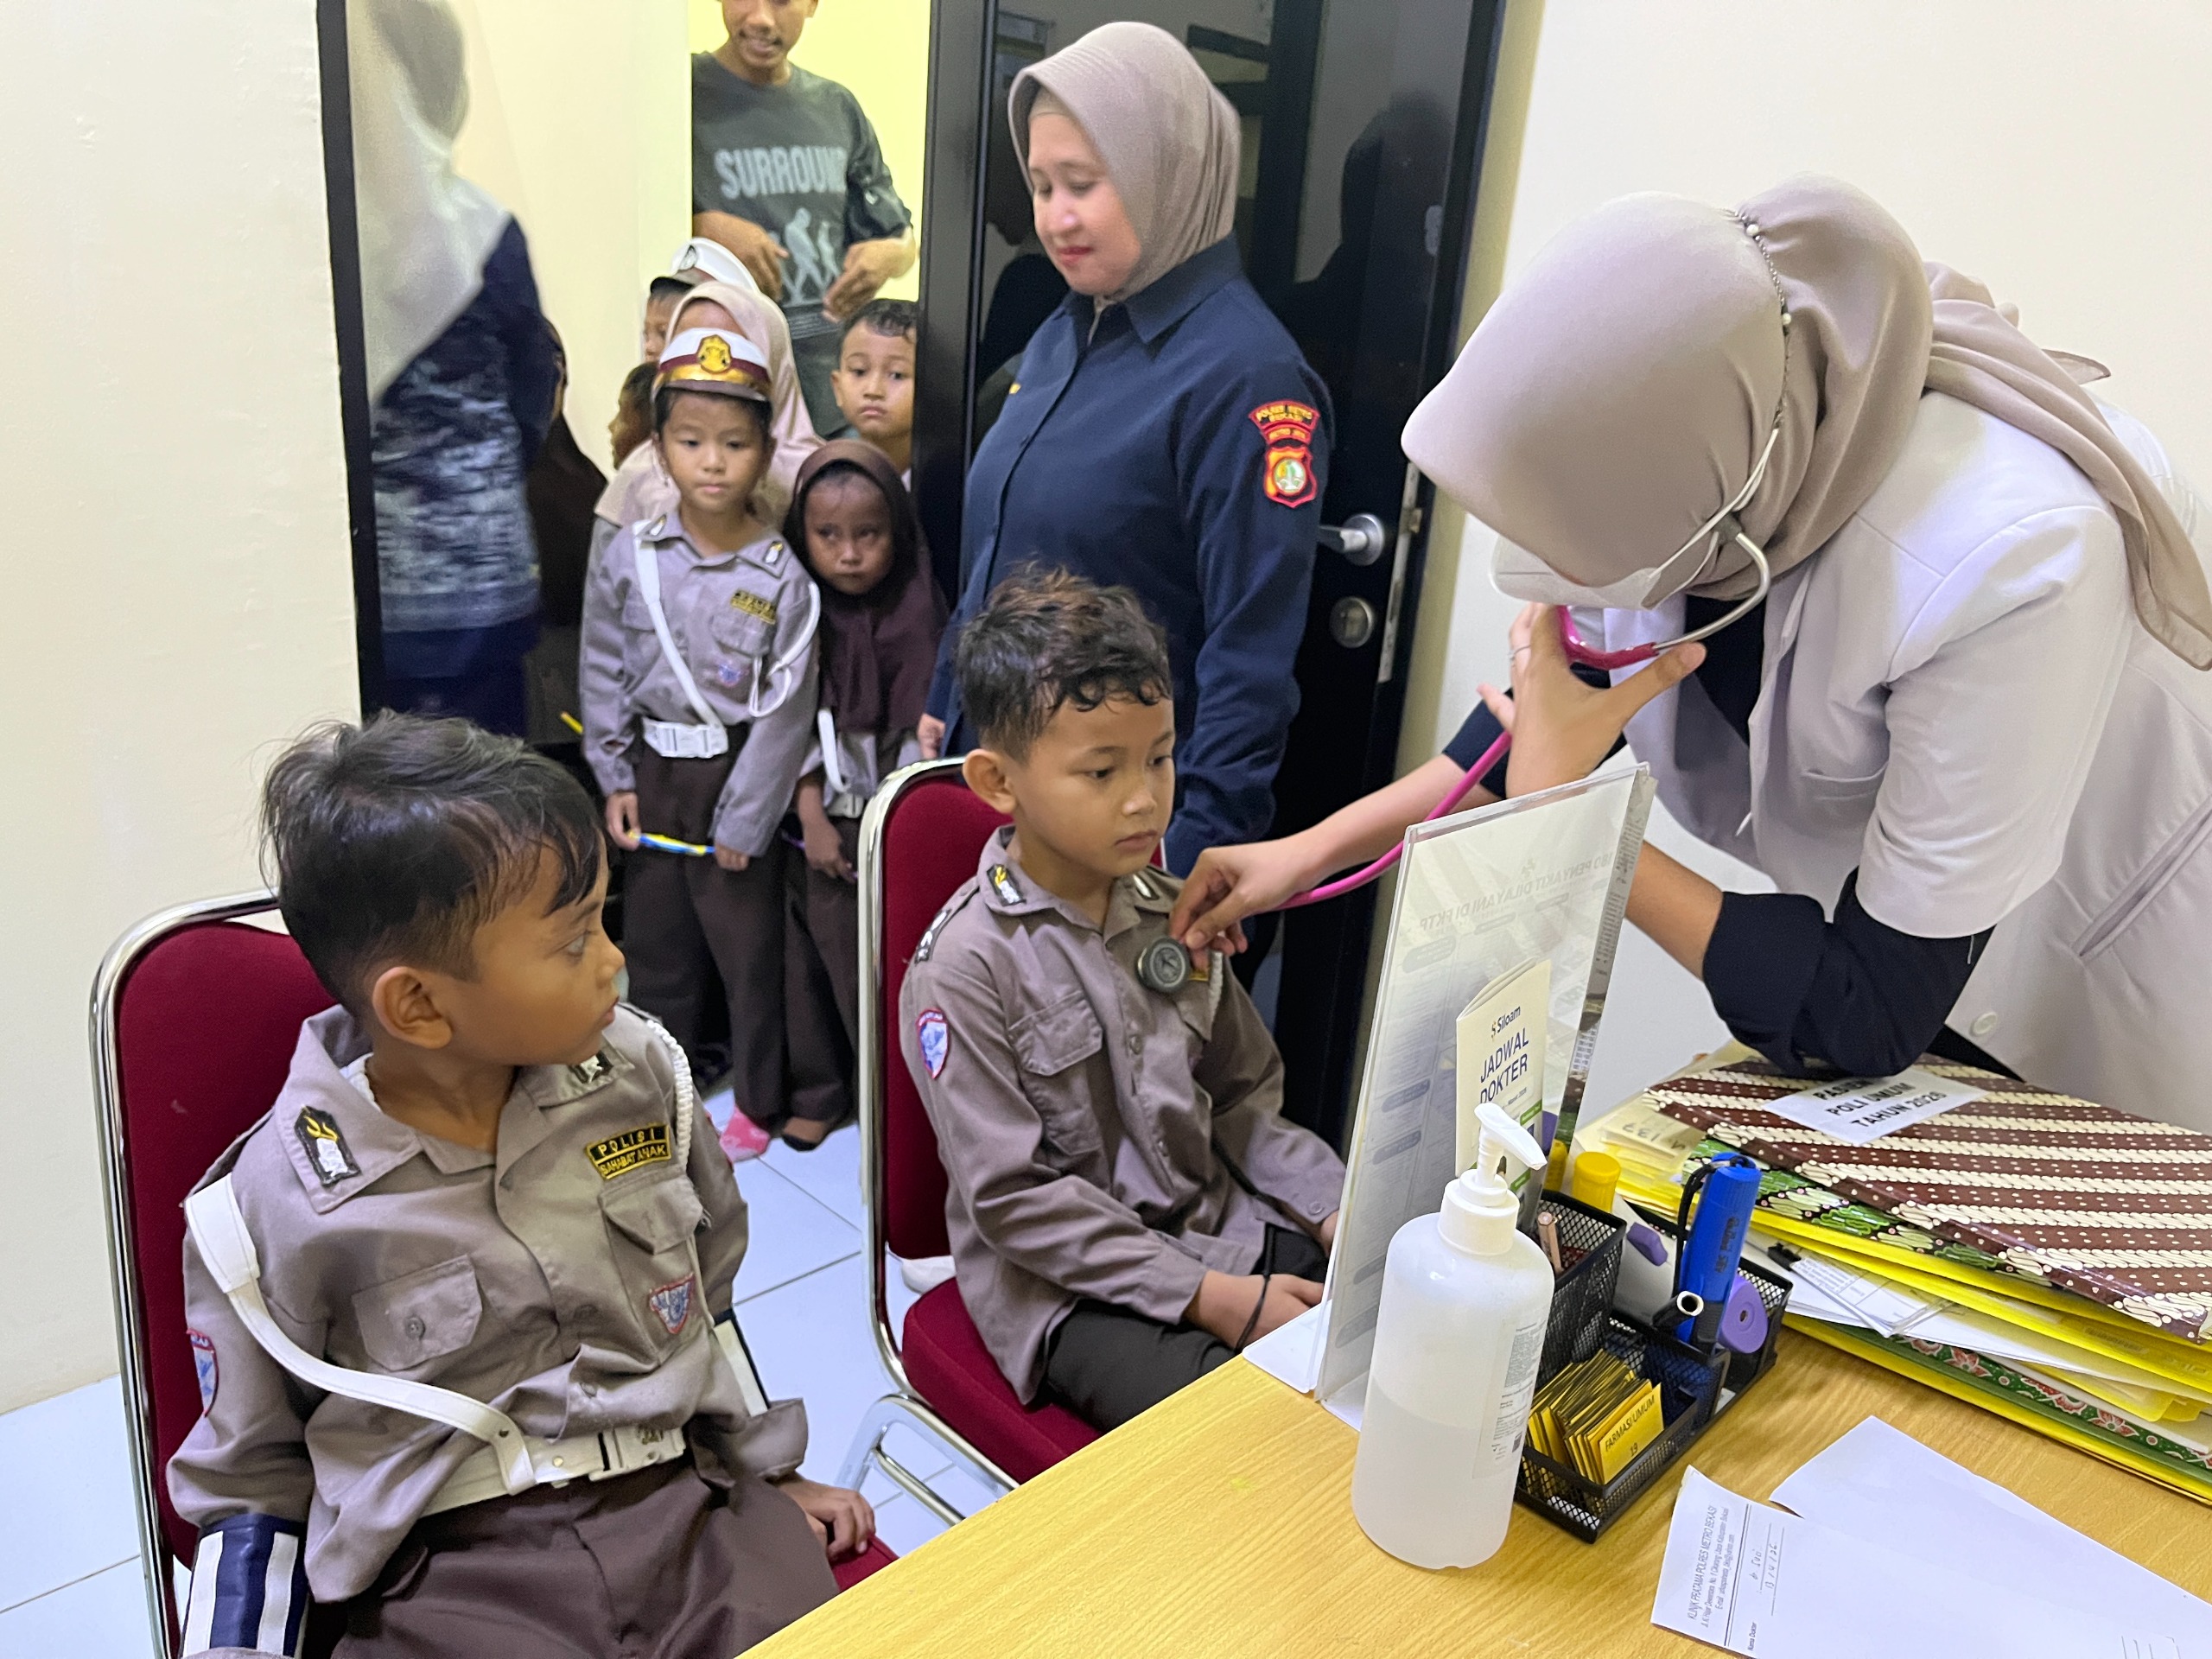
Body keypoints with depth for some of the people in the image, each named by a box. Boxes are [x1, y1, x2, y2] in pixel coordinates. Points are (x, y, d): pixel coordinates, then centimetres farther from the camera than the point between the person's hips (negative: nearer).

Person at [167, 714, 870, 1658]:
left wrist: (768, 1467, 20)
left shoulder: (639, 1073, 0)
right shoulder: (279, 1207, -9)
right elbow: (249, 1476, 6)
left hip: (688, 1498, 3)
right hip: (445, 1566, -2)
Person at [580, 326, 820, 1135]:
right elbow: (603, 672, 4)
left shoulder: (781, 577, -12)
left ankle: (758, 1097, 24)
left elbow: (786, 710, -11)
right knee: (654, 932, 17)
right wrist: (614, 780, 1)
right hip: (652, 769, 4)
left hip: (737, 774, -3)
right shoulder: (627, 557, -4)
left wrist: (744, 818, -11)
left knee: (747, 940, 6)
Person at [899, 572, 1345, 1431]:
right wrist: (1205, 1295, -20)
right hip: (1069, 1280, -6)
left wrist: (1336, 1208, -4)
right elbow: (1014, 1197, -16)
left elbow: (1244, 1098, 12)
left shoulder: (1178, 915, 5)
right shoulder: (965, 964, -15)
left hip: (1221, 1227, 6)